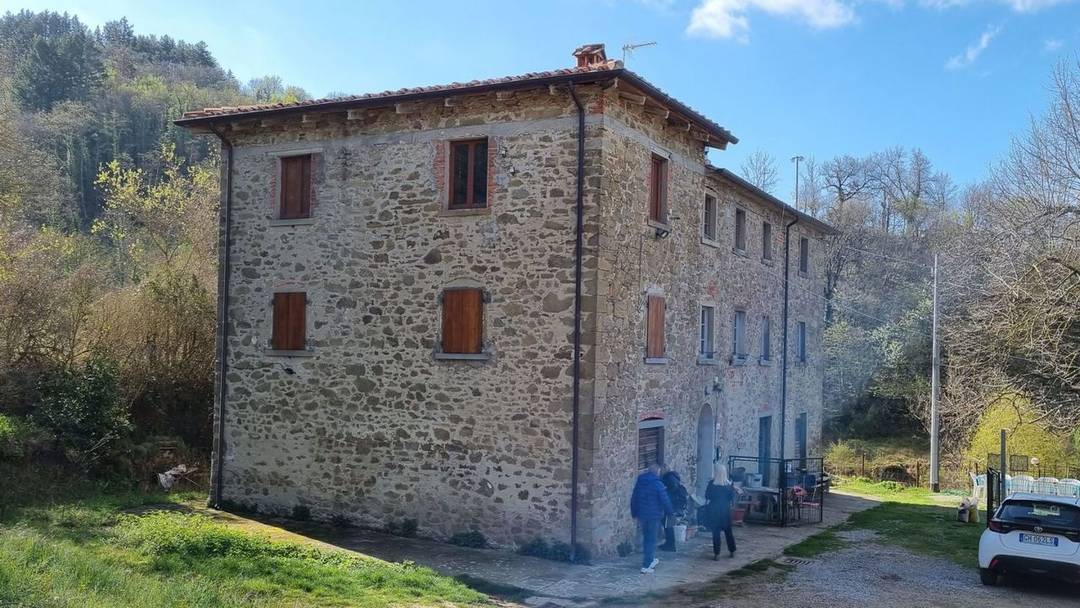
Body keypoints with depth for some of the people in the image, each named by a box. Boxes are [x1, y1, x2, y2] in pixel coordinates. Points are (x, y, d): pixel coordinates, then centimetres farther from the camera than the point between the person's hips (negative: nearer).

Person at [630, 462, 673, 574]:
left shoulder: (639, 482, 6)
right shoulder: (658, 484, -13)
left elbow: (634, 499, 12)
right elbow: (665, 500, -14)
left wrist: (634, 513, 21)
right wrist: (670, 511, 1)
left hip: (641, 515, 6)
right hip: (653, 515, -6)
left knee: (646, 538, 20)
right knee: (651, 539, 0)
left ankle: (650, 560, 33)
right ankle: (646, 566, -2)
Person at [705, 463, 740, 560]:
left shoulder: (712, 484, -13)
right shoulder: (729, 484, -5)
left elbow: (707, 496, -5)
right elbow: (732, 497, 2)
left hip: (715, 509, -3)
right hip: (726, 509, 3)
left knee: (716, 532, 3)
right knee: (728, 531, 17)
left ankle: (717, 554, 3)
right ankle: (732, 551, 25)